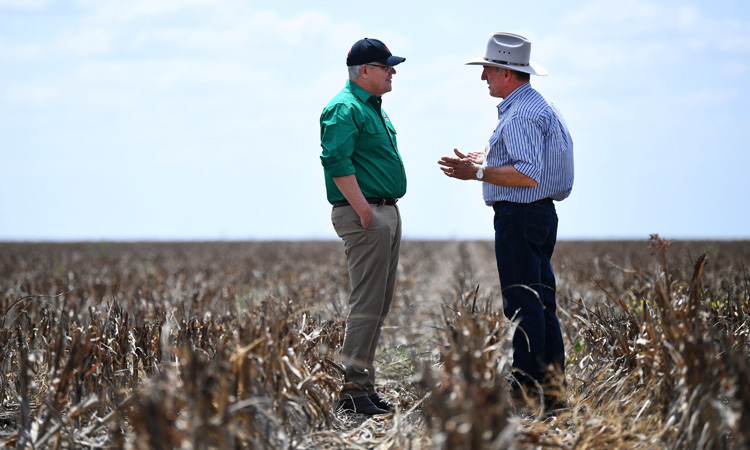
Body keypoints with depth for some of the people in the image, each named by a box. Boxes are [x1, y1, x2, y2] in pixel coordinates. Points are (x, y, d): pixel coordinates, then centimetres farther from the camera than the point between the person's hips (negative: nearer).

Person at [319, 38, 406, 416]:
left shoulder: (374, 108, 20)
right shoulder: (345, 108, -12)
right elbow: (336, 161, -22)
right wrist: (363, 210, -22)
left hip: (387, 213, 10)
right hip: (364, 216, -10)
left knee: (379, 305, 11)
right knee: (366, 305, -10)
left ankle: (364, 386, 16)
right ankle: (352, 391, -8)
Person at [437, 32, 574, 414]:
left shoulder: (521, 115, -16)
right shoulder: (541, 107, 18)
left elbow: (528, 175, -25)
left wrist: (478, 173, -22)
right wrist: (480, 160, 28)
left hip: (519, 216, -11)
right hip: (542, 214, 11)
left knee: (523, 306, -8)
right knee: (542, 304, 11)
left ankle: (527, 390, -6)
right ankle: (552, 390, 14)